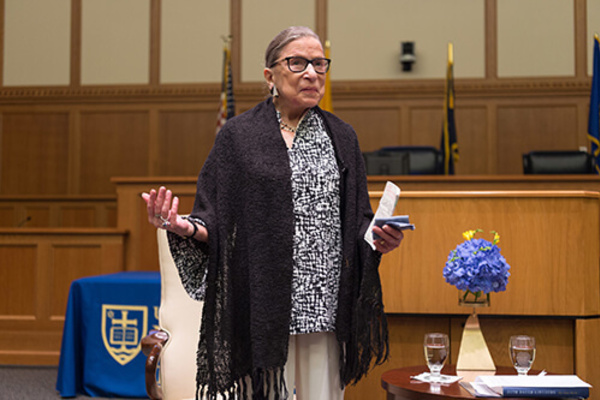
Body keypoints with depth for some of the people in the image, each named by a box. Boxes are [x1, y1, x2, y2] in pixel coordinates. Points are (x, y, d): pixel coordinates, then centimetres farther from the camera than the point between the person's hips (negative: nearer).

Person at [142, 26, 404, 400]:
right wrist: (183, 227, -21)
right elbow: (214, 223, -1)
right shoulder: (238, 136, 2)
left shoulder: (341, 137, 11)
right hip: (262, 303, -2)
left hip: (323, 309, 3)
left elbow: (358, 222, 12)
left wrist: (381, 239, -8)